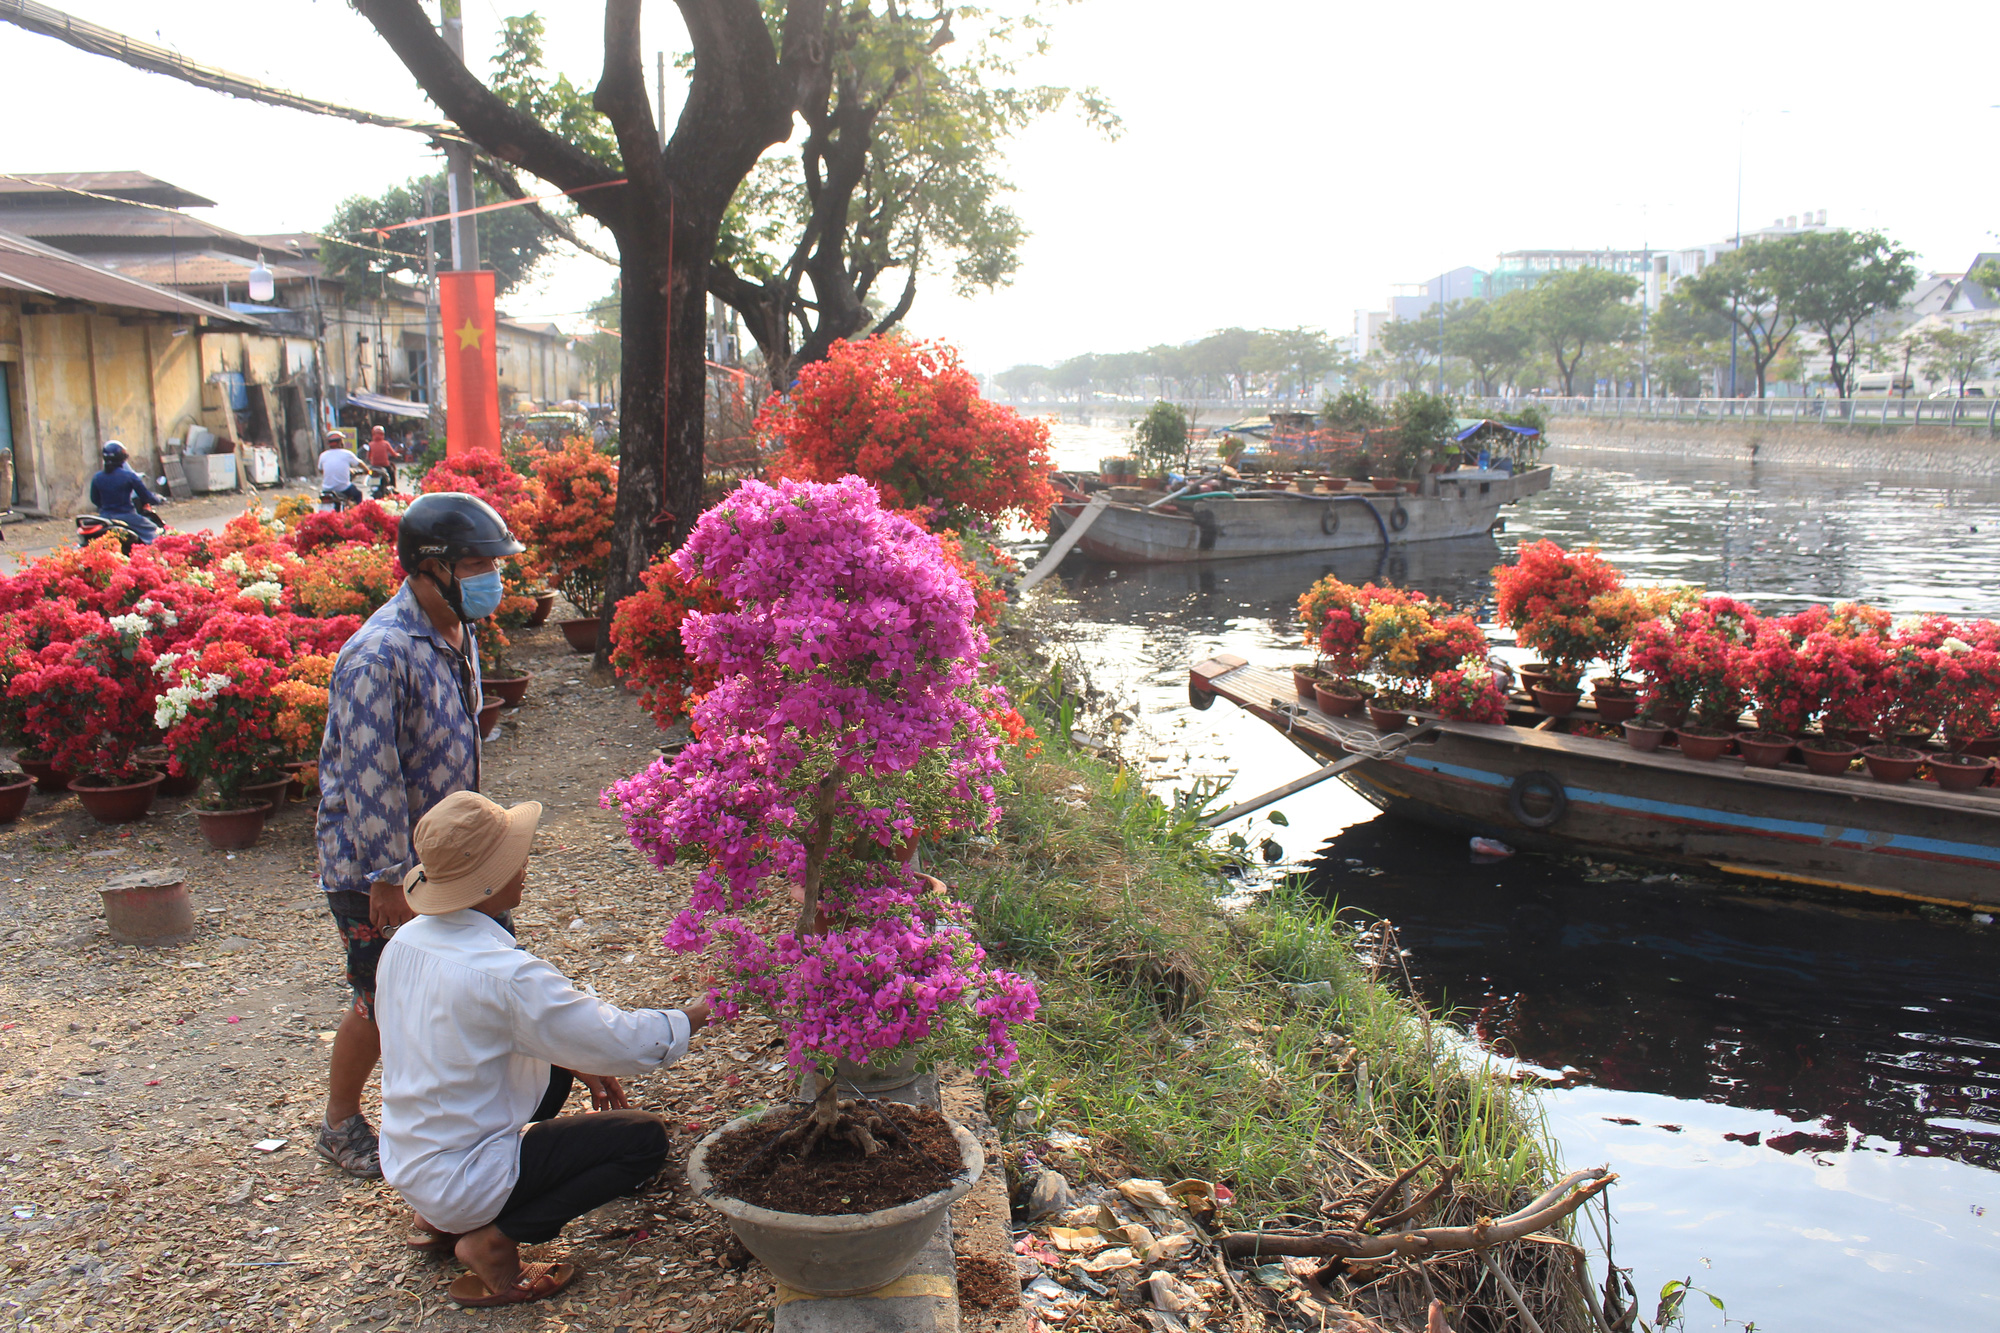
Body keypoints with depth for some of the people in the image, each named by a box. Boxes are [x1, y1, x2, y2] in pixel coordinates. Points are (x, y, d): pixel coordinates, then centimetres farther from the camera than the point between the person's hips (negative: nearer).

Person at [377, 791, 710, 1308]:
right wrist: (698, 1014, -5)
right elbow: (623, 1042, -22)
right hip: (464, 1178, -8)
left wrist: (586, 1063, 12)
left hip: (403, 1163, 8)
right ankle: (493, 1240, -6)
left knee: (553, 1069, 25)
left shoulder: (406, 942, -2)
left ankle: (444, 1218, 18)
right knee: (645, 1137, -3)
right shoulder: (503, 974, -28)